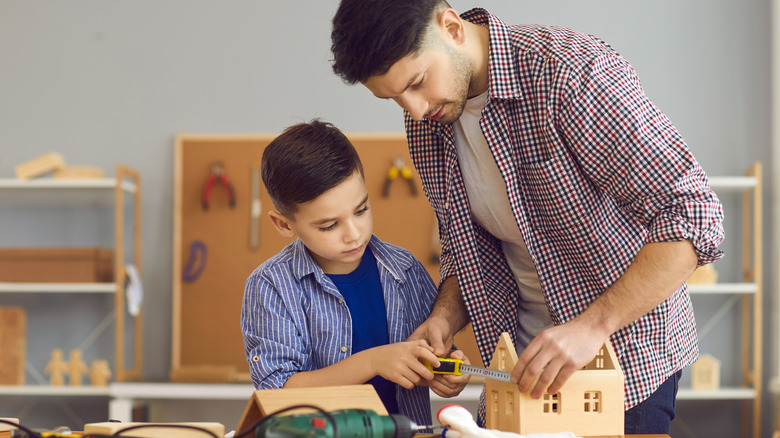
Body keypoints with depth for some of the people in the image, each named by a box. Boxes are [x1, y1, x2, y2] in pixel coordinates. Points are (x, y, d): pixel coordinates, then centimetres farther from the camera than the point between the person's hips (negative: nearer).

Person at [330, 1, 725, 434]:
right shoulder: (425, 123, -2)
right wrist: (445, 318, -7)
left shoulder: (567, 73, -26)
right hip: (524, 355, 6)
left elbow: (693, 214, -29)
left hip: (627, 350, -6)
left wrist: (591, 326, -33)